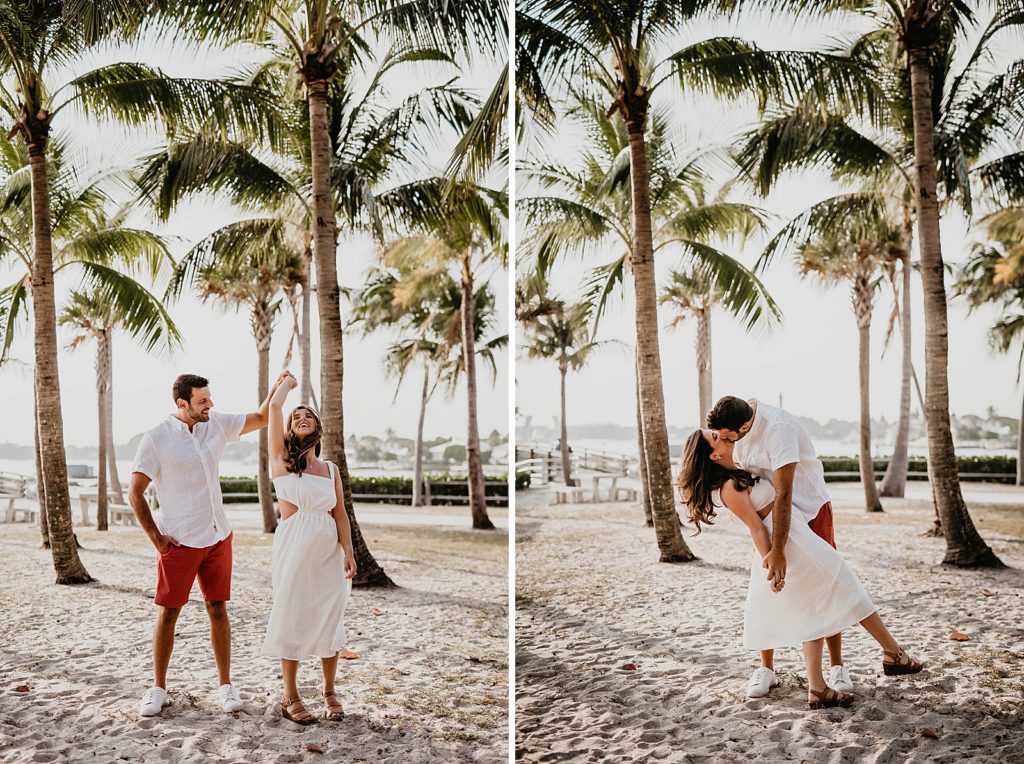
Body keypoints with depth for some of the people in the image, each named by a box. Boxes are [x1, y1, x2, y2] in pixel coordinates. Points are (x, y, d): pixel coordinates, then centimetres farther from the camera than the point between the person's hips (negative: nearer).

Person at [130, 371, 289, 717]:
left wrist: (278, 388, -6)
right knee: (168, 613, 3)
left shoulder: (216, 424, 3)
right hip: (179, 543, -4)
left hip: (218, 537, 4)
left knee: (218, 609, 8)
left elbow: (261, 418, 12)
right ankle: (158, 689, 17)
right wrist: (156, 537, -11)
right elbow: (135, 493, -8)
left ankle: (225, 685, 15)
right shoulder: (156, 439, -11)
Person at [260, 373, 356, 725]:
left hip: (329, 551, 3)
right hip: (294, 550, -3)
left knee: (329, 620, 6)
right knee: (293, 619, 3)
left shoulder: (331, 469, 10)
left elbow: (340, 514, 5)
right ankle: (290, 698, 14)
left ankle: (330, 693, 19)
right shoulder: (281, 460, 2)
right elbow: (274, 407, -3)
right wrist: (288, 383, 15)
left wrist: (349, 553, -5)